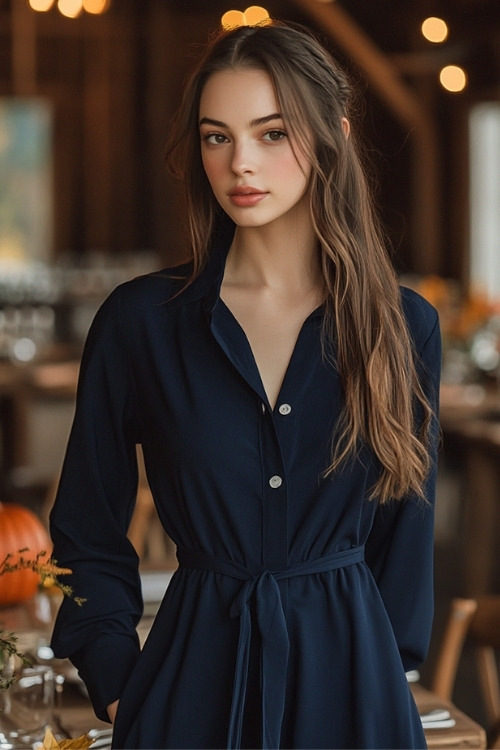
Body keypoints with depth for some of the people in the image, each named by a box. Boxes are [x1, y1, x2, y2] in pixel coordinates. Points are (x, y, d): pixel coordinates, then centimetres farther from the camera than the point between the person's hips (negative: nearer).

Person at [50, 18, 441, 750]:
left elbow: (405, 532, 8)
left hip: (349, 677, 1)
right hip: (194, 675, -1)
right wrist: (120, 688, -4)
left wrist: (382, 668, 3)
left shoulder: (404, 327, 0)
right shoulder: (140, 320, -3)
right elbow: (87, 537, 4)